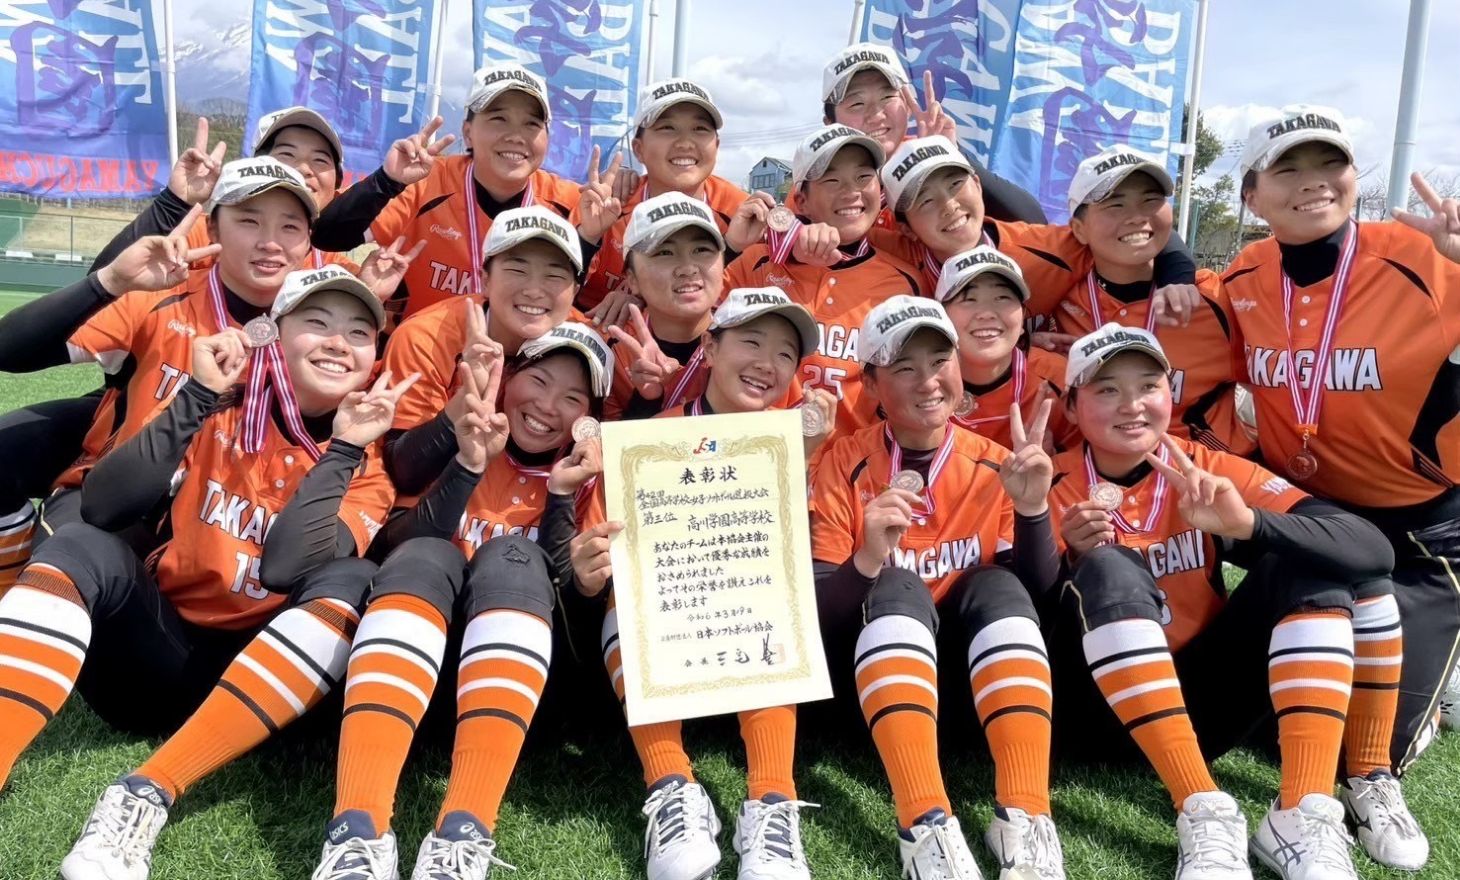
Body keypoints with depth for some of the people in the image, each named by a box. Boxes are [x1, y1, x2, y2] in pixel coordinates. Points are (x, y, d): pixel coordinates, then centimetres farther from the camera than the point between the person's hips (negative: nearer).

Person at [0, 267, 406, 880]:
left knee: (352, 582, -28)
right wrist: (199, 396, -19)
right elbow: (102, 508, -15)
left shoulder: (369, 460, -3)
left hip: (262, 675, -1)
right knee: (82, 548, -22)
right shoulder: (221, 415, 0)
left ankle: (147, 796, -32)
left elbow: (287, 567, -20)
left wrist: (343, 450, -22)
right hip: (155, 651, 1)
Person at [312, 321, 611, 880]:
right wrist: (469, 464, -23)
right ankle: (359, 830, -46)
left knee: (512, 557, -28)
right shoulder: (453, 439, 5)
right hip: (421, 641, 0)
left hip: (516, 655, 0)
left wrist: (563, 496, -15)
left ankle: (465, 833, -44)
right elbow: (399, 546, -10)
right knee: (425, 556, -29)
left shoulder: (585, 471, 8)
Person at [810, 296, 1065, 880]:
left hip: (971, 671, 2)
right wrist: (867, 562, -34)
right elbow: (814, 615, -13)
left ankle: (1025, 819, -35)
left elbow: (1036, 594, -6)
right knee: (897, 589, -31)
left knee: (999, 586, -26)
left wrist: (1032, 509, -22)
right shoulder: (845, 463, -8)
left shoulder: (993, 466, -1)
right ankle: (925, 825, -43)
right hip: (873, 671, -2)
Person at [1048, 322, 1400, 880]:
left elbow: (1371, 550, -14)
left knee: (1307, 560, -13)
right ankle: (1205, 813, -31)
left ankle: (1305, 816, -23)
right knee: (1109, 570, -28)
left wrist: (1247, 523, -31)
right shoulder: (1053, 488, -6)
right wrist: (1072, 562, -30)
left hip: (1205, 700, 3)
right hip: (1103, 715, -3)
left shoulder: (1208, 470, -2)